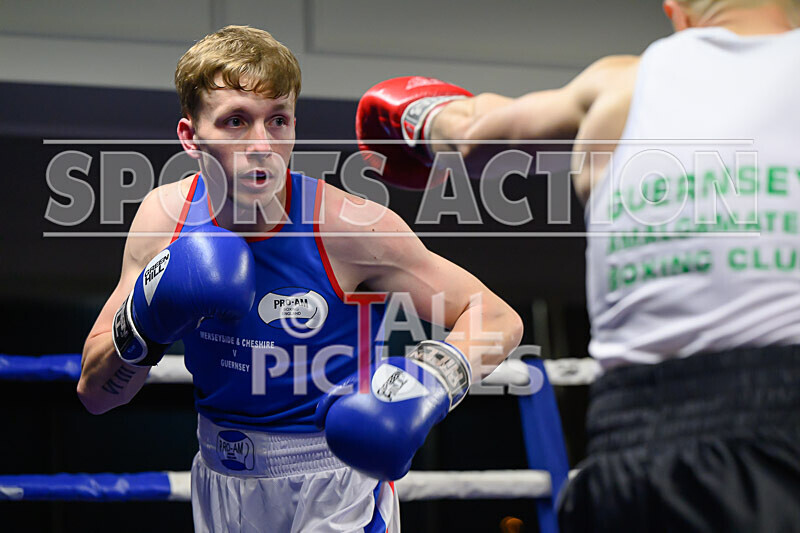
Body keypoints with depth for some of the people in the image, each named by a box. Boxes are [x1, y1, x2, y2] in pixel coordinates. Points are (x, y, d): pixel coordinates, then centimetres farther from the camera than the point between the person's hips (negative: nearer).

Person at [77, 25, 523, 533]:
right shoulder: (165, 216, -9)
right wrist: (142, 326, -22)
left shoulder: (350, 225, -21)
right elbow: (94, 393, -1)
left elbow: (500, 320, -14)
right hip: (220, 486, 4)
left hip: (335, 490, -4)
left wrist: (432, 377, -33)